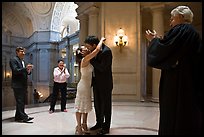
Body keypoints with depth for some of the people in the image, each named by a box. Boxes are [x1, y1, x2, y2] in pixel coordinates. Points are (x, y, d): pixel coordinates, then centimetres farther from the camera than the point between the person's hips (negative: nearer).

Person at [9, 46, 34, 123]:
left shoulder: (23, 61, 20)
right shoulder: (13, 60, -5)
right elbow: (15, 71, -16)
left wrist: (29, 70, -4)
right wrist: (25, 68, -25)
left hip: (23, 85, 8)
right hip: (17, 85, -8)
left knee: (22, 102, 11)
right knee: (20, 101, -7)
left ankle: (18, 117, 19)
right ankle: (23, 117, -7)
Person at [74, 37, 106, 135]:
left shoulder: (87, 60, 10)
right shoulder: (85, 59, -16)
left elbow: (96, 51, 25)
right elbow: (97, 49, -21)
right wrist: (101, 40, -6)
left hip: (87, 85, 10)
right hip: (83, 85, -10)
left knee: (86, 106, 16)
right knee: (81, 107, -1)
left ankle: (84, 125, 28)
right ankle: (79, 128, 10)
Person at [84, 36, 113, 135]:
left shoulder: (106, 51, -21)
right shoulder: (94, 51, 4)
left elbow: (102, 68, -24)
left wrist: (91, 59, -19)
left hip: (105, 83, -8)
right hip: (96, 82, 8)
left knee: (105, 105, 5)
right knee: (97, 104, 18)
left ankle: (106, 127, 21)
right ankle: (99, 123, 36)